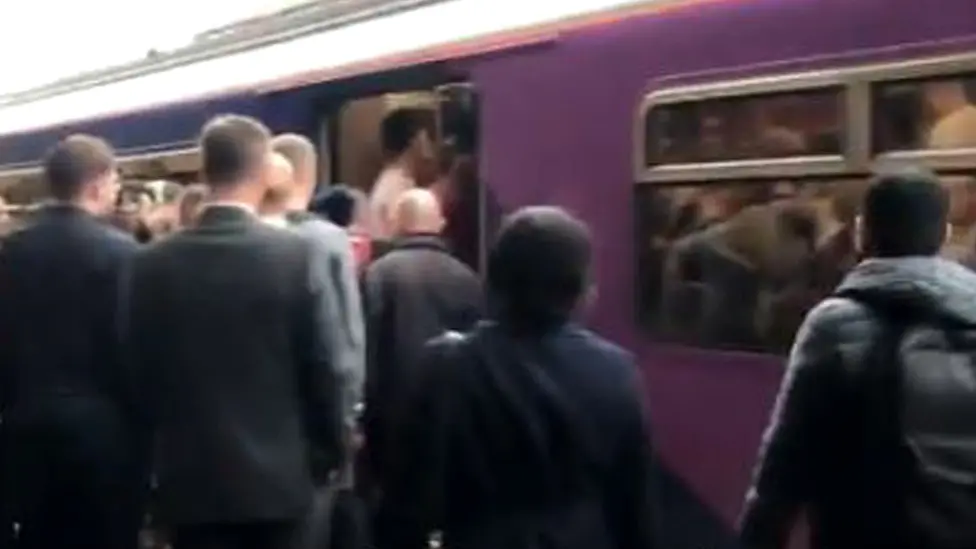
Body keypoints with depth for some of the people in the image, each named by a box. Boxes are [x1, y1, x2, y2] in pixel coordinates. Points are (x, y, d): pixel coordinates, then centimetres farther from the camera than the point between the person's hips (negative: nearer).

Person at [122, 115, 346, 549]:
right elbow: (323, 366, -6)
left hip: (190, 477, 1)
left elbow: (138, 370, 2)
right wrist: (332, 449, 9)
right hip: (277, 475, -1)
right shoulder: (298, 254, -10)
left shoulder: (153, 263, -3)